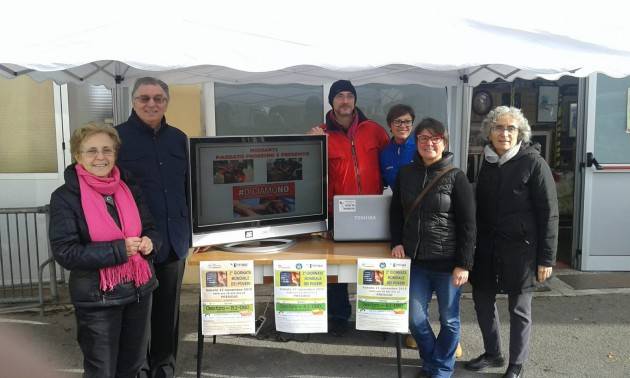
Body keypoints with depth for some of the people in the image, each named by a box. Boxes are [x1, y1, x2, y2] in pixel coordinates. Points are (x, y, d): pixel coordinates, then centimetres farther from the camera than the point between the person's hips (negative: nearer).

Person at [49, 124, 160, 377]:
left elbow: (150, 230, 10)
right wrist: (119, 250, -23)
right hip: (97, 297, -4)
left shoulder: (130, 188, 3)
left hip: (139, 289, 5)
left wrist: (149, 242, -14)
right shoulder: (65, 197, -11)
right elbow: (65, 252, -16)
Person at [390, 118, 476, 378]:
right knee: (415, 318, 8)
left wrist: (464, 264, -12)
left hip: (447, 262, -3)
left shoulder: (456, 177, -7)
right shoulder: (405, 174, 5)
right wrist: (397, 243, 0)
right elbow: (396, 212, 14)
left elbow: (467, 225, -8)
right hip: (416, 260, 4)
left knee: (449, 319, 10)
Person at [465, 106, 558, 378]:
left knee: (519, 308, 7)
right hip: (487, 245, 5)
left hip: (521, 247, -5)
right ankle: (493, 353, 33)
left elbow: (549, 213, -10)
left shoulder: (533, 162, -9)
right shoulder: (487, 162, 6)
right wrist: (475, 245, 11)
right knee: (482, 299, 13)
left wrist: (546, 258, -12)